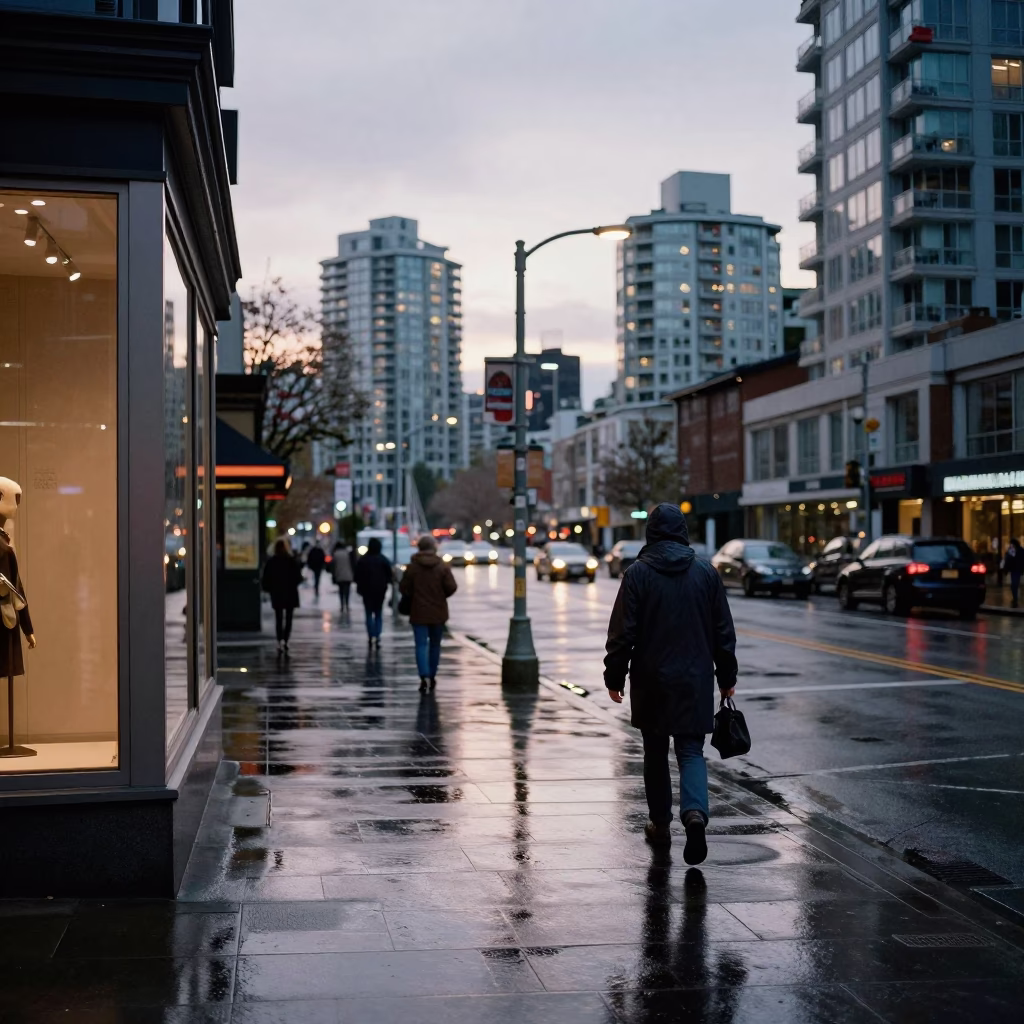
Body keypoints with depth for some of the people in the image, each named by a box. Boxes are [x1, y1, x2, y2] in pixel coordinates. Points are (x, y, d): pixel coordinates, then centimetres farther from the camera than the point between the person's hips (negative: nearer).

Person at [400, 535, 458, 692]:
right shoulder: (442, 566, -4)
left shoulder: (412, 567, -7)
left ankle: (424, 677, -19)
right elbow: (451, 587, -8)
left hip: (419, 612, -2)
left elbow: (404, 588, -6)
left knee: (421, 645, -3)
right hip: (438, 613, 2)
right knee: (435, 644, 16)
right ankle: (432, 676, 22)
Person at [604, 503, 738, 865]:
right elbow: (724, 631, 5)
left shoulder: (638, 573, -7)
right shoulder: (706, 572, 1)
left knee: (655, 754, 13)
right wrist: (726, 676, 13)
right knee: (691, 751, 5)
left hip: (651, 680, -1)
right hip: (695, 680, 1)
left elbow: (623, 632, -8)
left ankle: (660, 824, 21)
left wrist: (615, 676, 1)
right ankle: (695, 813, -19)